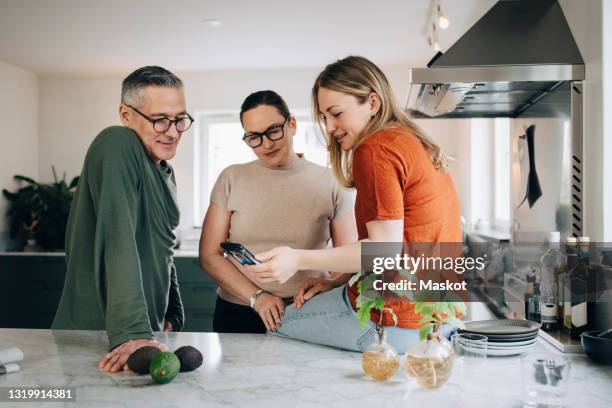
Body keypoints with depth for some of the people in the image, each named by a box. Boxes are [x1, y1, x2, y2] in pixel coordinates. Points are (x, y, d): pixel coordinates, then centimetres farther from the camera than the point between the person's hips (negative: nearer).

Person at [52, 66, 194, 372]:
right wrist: (132, 333, -33)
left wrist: (172, 315, 11)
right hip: (95, 334, -8)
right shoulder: (117, 145, -16)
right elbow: (120, 243, -27)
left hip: (146, 331, 8)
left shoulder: (165, 173, 12)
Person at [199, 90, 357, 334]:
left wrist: (330, 284, -14)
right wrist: (256, 297, -8)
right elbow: (209, 255, 5)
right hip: (238, 317, 1)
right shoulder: (231, 179, 7)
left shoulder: (330, 183, 5)